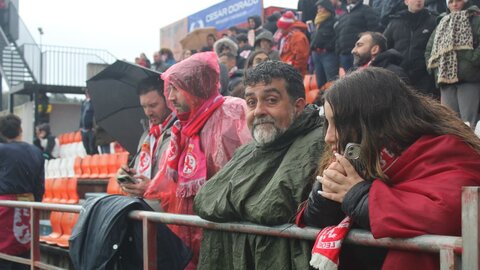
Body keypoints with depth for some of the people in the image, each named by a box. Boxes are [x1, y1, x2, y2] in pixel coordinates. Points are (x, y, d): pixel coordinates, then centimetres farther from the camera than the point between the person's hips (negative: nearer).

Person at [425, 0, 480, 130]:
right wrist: (433, 67, 11)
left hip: (468, 78, -5)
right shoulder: (442, 24, 25)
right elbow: (429, 50, 26)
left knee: (468, 123, -11)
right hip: (446, 79, 5)